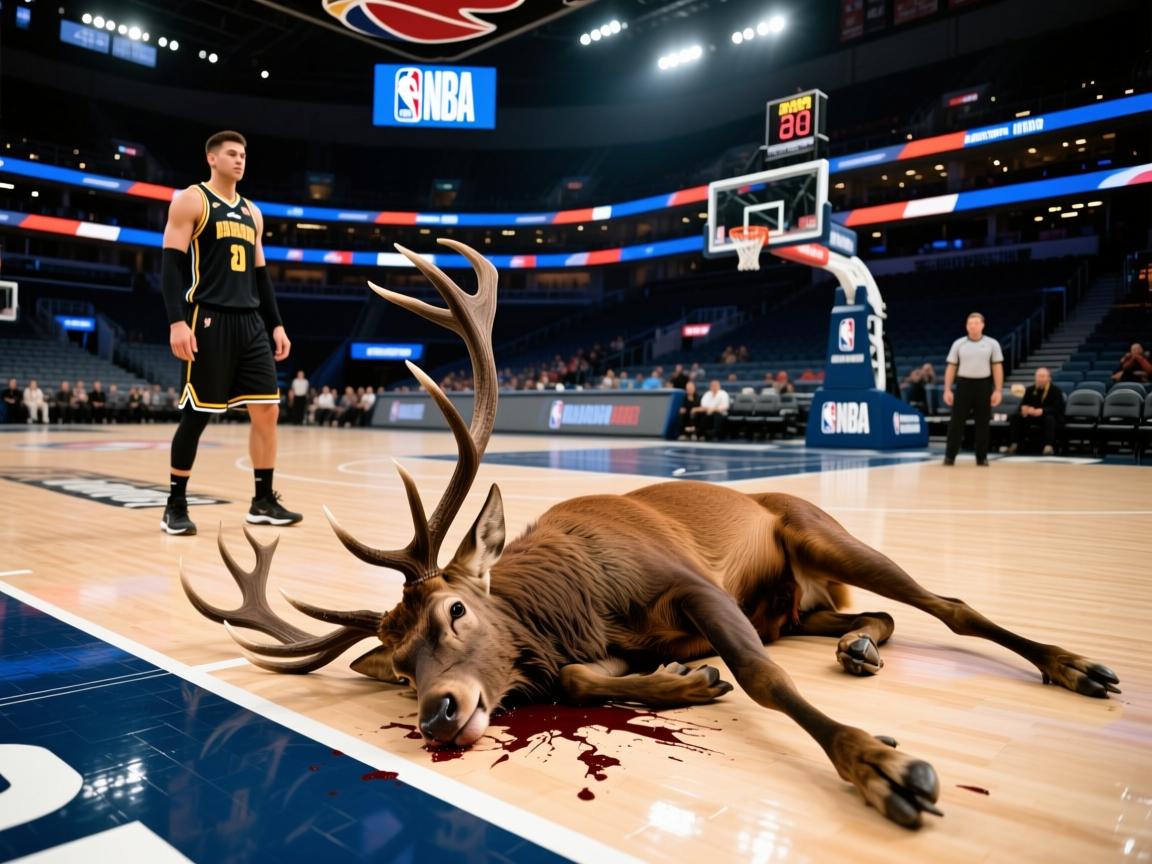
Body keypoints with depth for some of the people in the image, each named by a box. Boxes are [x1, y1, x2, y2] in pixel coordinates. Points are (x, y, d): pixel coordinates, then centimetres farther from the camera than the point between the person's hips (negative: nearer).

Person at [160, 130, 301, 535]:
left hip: (250, 323, 6)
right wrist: (177, 321, -19)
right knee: (196, 414, -3)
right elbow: (172, 264, -8)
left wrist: (276, 324, 14)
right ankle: (176, 505, 11)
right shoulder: (191, 200, -1)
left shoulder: (251, 212, 19)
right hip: (208, 321, -6)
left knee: (267, 410, 2)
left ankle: (264, 502, 11)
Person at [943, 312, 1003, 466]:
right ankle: (950, 456, 4)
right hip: (963, 384, 0)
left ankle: (982, 457, 12)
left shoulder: (992, 344, 3)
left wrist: (997, 390, -7)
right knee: (956, 421, -1)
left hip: (984, 385, 0)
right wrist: (947, 390, -1)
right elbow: (951, 368, 5)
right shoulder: (958, 344, 5)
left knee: (983, 423, 4)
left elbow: (997, 368, 1)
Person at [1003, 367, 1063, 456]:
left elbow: (1057, 408, -19)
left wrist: (1042, 411, -36)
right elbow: (1023, 404, 5)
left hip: (1050, 417, -4)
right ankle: (1013, 445, -24)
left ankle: (1049, 446, -48)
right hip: (1033, 417, 4)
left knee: (1050, 419, -39)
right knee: (1015, 417, -18)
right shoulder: (1030, 390, 6)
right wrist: (1024, 409, -22)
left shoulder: (1055, 390, -8)